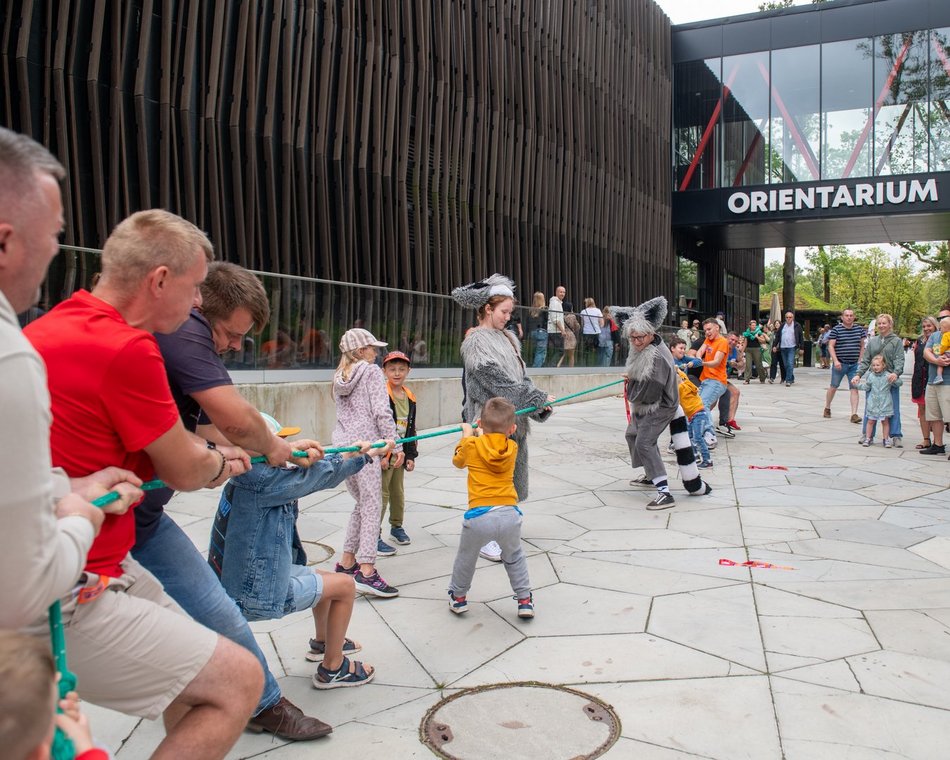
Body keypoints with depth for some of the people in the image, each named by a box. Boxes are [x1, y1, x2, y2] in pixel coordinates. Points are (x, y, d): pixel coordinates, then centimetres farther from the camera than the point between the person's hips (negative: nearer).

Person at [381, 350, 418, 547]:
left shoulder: (409, 397, 8)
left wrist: (410, 455, 11)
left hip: (400, 453, 7)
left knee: (398, 492, 18)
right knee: (381, 494, -2)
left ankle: (396, 527, 35)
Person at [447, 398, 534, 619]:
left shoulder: (472, 445, 3)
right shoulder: (512, 448, 8)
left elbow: (458, 461, 26)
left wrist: (467, 435, 37)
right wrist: (481, 436, 43)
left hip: (479, 516, -2)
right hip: (509, 514, 2)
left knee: (466, 557, 23)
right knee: (514, 557, 27)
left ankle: (458, 597, 38)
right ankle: (524, 600, 30)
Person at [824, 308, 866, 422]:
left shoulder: (859, 329, 6)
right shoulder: (836, 329, -5)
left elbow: (862, 346, 14)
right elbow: (831, 346, -7)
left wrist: (860, 360, 5)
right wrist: (835, 361, -16)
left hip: (854, 365, 3)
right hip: (840, 364, -2)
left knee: (854, 389, -3)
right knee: (833, 387, 8)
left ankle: (854, 414, -4)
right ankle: (827, 408, 27)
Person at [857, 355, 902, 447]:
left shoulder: (887, 376, -6)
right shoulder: (870, 376, 2)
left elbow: (899, 383, -6)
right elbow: (866, 387, 12)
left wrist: (895, 379, -25)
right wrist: (859, 384, 1)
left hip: (884, 404, -2)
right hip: (873, 403, 2)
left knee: (885, 421, 7)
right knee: (870, 421, 7)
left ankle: (886, 439, 16)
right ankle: (868, 438, 15)